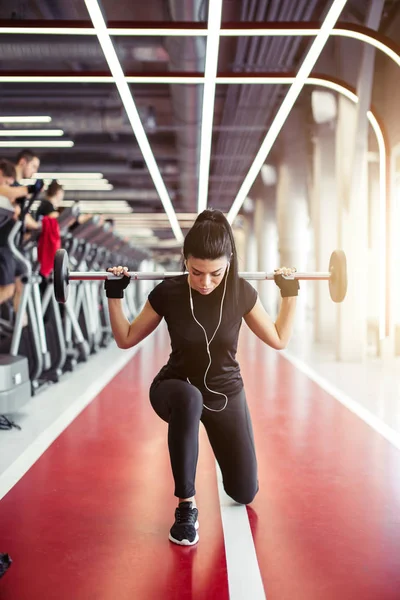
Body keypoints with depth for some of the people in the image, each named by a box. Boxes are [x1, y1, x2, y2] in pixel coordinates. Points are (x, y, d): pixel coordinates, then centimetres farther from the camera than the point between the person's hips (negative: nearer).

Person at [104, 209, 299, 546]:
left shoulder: (241, 292, -16)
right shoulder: (167, 293, -19)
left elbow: (279, 339, -2)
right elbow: (126, 338, -6)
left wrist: (290, 293, -9)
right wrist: (115, 294, -16)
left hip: (227, 394, 2)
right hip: (177, 390, -2)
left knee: (245, 494, 5)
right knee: (189, 398, -43)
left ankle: (219, 445, 40)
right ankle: (186, 506, -24)